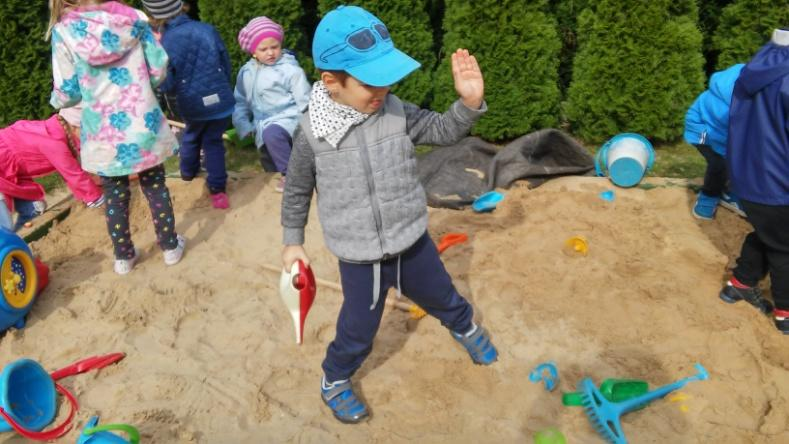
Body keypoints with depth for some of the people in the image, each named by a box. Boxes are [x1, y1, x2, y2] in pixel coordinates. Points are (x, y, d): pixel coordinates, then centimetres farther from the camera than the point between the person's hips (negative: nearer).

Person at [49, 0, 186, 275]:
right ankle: (170, 247, 24)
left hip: (104, 133, -1)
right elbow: (158, 71, -1)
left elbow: (67, 92, -4)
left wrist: (57, 101, 19)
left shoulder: (64, 31, -7)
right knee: (155, 187, 15)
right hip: (143, 125, 1)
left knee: (114, 196, 14)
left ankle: (124, 257, 26)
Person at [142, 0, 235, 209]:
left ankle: (188, 171, 49)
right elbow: (227, 67, 2)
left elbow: (166, 86, -12)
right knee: (213, 141, 15)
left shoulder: (163, 43, -13)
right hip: (221, 100, 0)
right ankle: (217, 187, 8)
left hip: (192, 106, 0)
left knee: (191, 138, 28)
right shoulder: (208, 30, -8)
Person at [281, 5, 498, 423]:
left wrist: (469, 103, -21)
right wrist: (292, 241, 7)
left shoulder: (394, 109, -11)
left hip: (413, 243, 3)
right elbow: (297, 190, 0)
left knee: (442, 297, 27)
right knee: (358, 331, 12)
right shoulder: (311, 131, -15)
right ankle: (334, 381, 42)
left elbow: (441, 130, -1)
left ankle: (465, 327, 61)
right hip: (359, 258, -2)